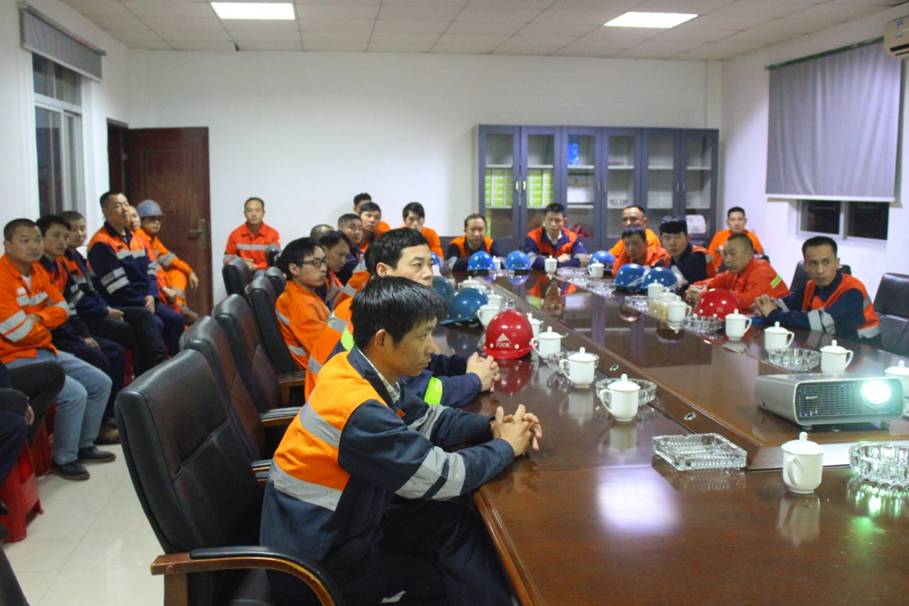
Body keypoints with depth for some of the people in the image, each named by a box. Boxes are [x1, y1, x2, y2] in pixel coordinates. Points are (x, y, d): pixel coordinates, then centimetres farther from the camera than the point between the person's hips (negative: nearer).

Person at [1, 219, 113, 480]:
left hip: (46, 350, 9)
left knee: (101, 383, 7)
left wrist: (37, 317, -12)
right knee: (75, 394, -23)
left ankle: (84, 446, 21)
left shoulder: (36, 270, 7)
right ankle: (63, 459, -3)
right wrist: (45, 316, -4)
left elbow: (62, 309, 8)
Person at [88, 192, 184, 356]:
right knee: (155, 324, -25)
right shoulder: (101, 244, -13)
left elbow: (149, 271, 11)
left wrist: (151, 296, -7)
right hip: (120, 304, -8)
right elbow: (117, 286, -18)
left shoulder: (135, 239, 15)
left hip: (145, 300, 8)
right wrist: (142, 303, -13)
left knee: (174, 319, -7)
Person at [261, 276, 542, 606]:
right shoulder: (360, 410, -31)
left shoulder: (357, 369, -5)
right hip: (317, 564, -7)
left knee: (457, 521, 3)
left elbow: (425, 419, 9)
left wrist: (490, 426, -5)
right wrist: (506, 447, -7)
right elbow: (442, 477, -23)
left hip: (342, 521, 8)